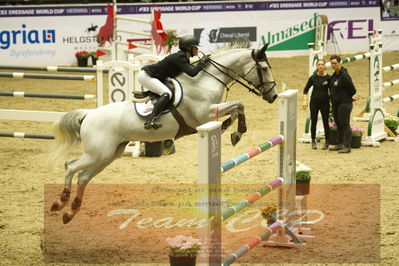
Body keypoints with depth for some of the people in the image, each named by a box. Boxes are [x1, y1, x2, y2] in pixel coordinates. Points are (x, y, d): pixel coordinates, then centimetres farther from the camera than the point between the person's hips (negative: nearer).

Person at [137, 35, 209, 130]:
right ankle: (150, 120, -37)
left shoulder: (185, 59, 8)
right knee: (167, 93, -28)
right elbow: (192, 73, -31)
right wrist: (202, 62, -18)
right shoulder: (179, 58, -21)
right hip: (145, 75, -11)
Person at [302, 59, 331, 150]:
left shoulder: (328, 78, -4)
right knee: (313, 122, 4)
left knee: (325, 122, 1)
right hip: (314, 102, 1)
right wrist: (305, 100, -1)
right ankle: (313, 141, 15)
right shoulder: (313, 77, 0)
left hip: (325, 102, -1)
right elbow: (306, 89, 8)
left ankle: (327, 142, 12)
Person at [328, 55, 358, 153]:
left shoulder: (344, 75, -18)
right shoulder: (335, 74, 10)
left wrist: (352, 96, 6)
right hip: (336, 104, 9)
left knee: (345, 125, -6)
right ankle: (339, 144, 23)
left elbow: (351, 88, -10)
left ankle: (347, 147, -3)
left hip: (344, 103, -9)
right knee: (338, 124, 15)